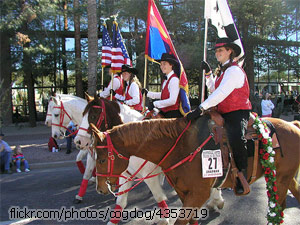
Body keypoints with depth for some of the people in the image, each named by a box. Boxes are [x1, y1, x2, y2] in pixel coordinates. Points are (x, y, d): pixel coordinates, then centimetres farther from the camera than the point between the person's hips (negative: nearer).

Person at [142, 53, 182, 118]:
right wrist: (148, 93, 21)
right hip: (164, 112, 8)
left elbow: (172, 101, -22)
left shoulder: (174, 79, -16)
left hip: (172, 114, -8)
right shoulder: (166, 79, 11)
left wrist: (155, 104, -17)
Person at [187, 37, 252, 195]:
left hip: (238, 113, -10)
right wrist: (208, 74, 19)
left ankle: (242, 178, -20)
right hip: (225, 114, 10)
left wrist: (201, 108, -29)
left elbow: (221, 93, -24)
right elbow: (213, 89, 33)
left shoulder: (234, 70, -11)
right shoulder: (222, 71, 20)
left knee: (236, 139, -36)